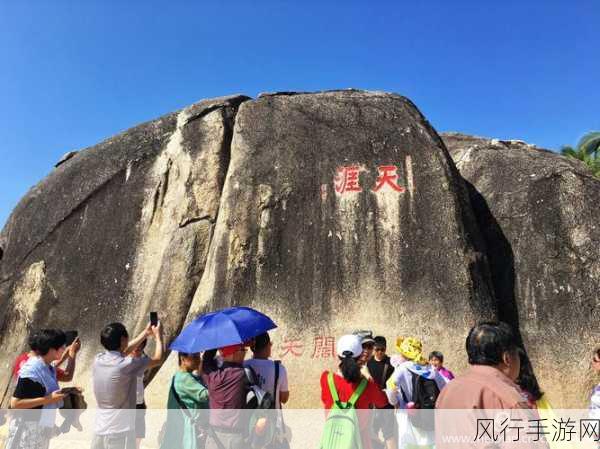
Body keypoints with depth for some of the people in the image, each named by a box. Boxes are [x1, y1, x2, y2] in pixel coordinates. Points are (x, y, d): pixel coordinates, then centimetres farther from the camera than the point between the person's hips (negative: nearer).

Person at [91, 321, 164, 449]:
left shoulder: (98, 360, 0)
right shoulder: (126, 365, -20)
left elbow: (122, 352, 19)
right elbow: (157, 360, -5)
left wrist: (146, 333, 22)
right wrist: (158, 336, 10)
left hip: (100, 430, 7)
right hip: (120, 432, -7)